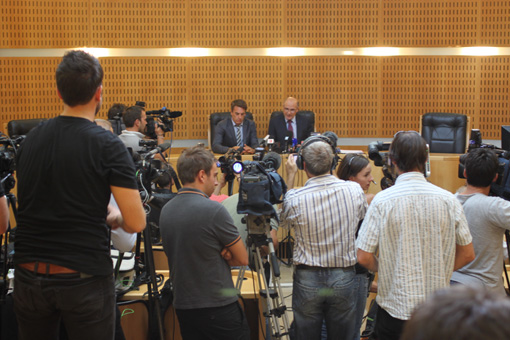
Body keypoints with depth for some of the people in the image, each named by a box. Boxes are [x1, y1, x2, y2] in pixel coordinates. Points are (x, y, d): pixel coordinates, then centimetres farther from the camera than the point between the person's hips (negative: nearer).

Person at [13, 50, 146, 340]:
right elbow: (136, 223, -15)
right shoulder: (107, 146, -12)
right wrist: (114, 221, 7)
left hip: (29, 275, 5)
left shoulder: (30, 140, 4)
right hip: (84, 279, -5)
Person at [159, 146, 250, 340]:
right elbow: (242, 259, -9)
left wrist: (219, 252, -1)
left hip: (182, 307, 6)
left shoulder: (166, 211, 3)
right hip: (219, 308, -6)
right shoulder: (214, 210, -18)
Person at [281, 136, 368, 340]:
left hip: (307, 279, -1)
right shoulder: (354, 190, -9)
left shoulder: (295, 198, -16)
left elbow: (283, 222, 7)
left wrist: (290, 177, 12)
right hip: (344, 278, 2)